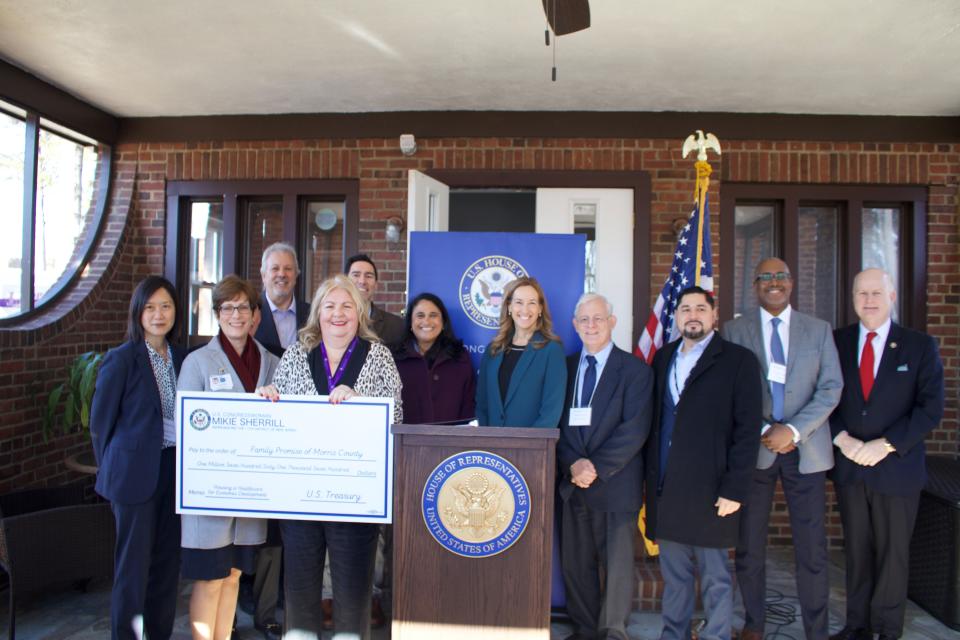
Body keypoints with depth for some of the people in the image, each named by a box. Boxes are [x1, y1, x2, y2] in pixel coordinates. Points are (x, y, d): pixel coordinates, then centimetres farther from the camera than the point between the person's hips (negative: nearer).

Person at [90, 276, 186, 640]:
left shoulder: (180, 358, 8)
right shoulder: (121, 359, -8)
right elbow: (100, 421, -4)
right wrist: (113, 469, 1)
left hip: (174, 469, 5)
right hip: (136, 473, -5)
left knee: (167, 560, 13)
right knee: (133, 564, 3)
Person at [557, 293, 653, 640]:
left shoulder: (635, 370, -2)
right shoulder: (564, 367, 9)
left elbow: (635, 430, -10)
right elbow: (557, 423, 5)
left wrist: (597, 467, -15)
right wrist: (573, 464, -11)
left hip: (615, 483, -3)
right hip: (572, 481, 3)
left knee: (617, 562, 5)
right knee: (575, 562, 10)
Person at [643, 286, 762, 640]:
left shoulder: (738, 360, -4)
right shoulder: (662, 358, 11)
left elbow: (748, 429, -8)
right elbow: (655, 420, 12)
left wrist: (734, 490, -12)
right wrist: (651, 476, 6)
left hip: (710, 490, -4)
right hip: (665, 489, 5)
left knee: (715, 577, 8)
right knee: (674, 574, 15)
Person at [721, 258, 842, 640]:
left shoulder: (819, 330, 7)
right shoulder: (733, 331, 4)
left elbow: (831, 389, -1)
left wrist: (793, 430, -12)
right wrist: (762, 431, -11)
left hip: (806, 449, 1)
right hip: (753, 448, 0)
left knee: (812, 548, 2)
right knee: (749, 546, 7)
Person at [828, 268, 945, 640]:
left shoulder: (920, 346, 0)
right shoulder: (835, 342, 3)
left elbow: (931, 409, -6)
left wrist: (886, 445, -15)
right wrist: (843, 439, -12)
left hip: (898, 467, -1)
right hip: (848, 467, 2)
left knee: (892, 551, 9)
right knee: (856, 549, 11)